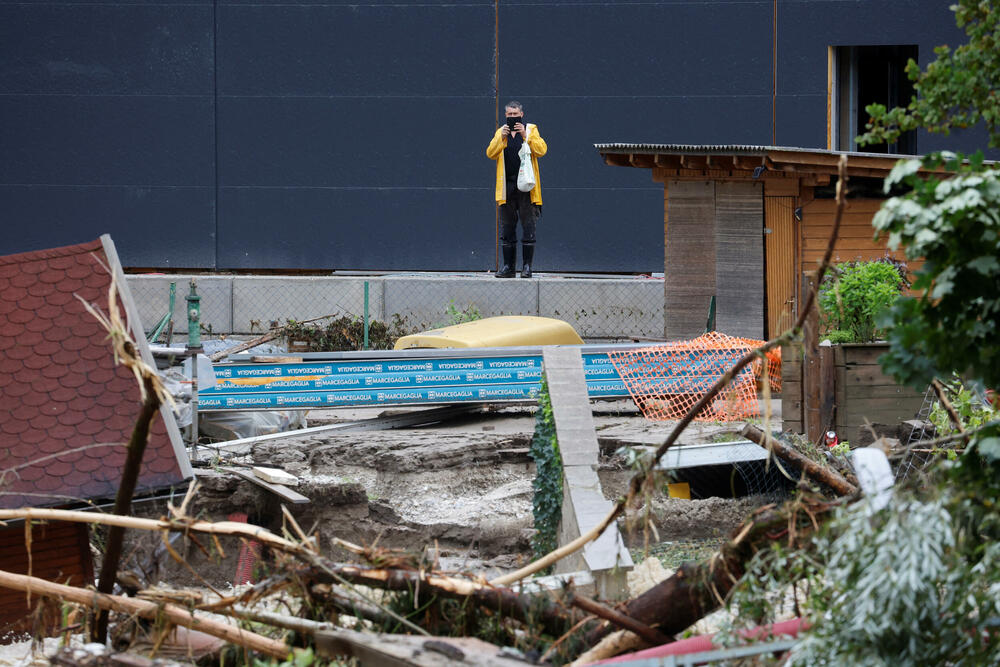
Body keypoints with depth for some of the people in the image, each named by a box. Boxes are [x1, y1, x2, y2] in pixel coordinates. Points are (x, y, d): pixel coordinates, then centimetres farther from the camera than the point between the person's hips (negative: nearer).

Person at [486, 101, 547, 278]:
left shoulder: (530, 129, 7)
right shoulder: (501, 132, 14)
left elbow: (541, 150, -7)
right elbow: (490, 153, 3)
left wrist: (525, 135, -13)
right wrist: (501, 137, -9)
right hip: (506, 186, 3)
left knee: (528, 227, -5)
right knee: (507, 228, 5)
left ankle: (527, 266, -2)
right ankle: (508, 266, 9)